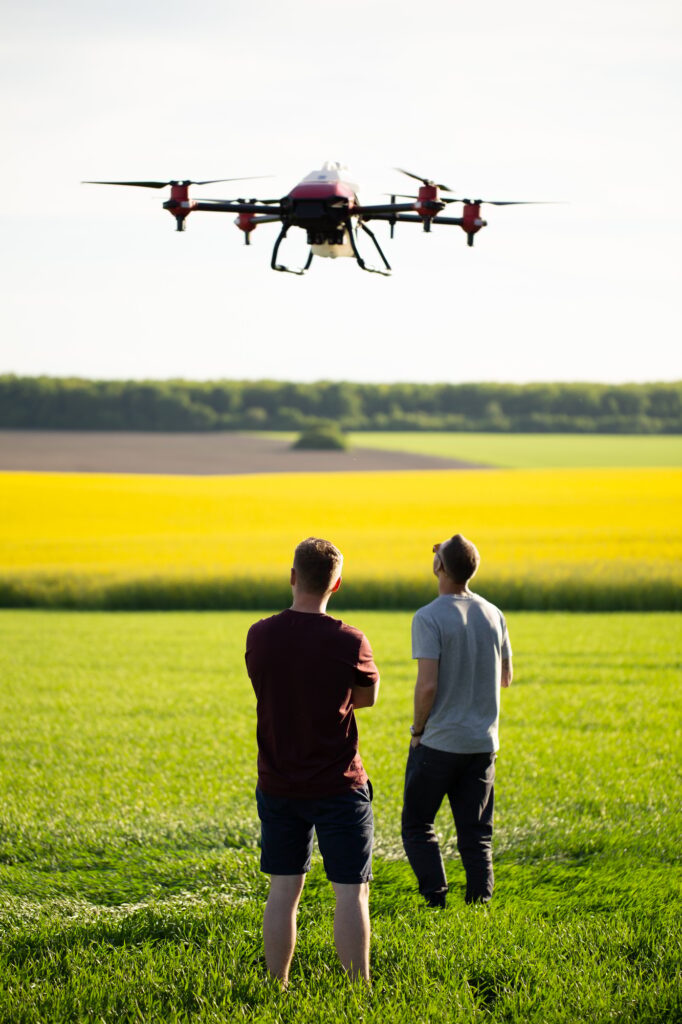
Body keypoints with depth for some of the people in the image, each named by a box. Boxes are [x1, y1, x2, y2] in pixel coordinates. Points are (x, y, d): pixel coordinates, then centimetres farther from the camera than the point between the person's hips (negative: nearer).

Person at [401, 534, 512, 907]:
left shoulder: (429, 618, -14)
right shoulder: (493, 615, 4)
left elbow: (427, 685, -20)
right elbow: (505, 678, 15)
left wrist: (417, 729, -5)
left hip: (437, 742, -5)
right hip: (482, 743, 5)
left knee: (417, 825, 9)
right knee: (476, 833, 10)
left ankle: (435, 898, -1)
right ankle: (480, 901, 5)